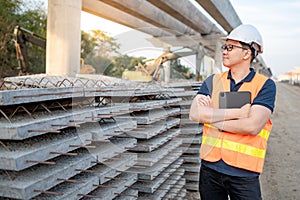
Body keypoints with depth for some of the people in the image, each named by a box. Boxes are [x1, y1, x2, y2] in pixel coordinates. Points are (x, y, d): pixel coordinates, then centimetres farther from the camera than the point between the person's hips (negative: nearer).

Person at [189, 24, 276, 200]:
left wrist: (211, 117, -11)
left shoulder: (265, 85, -5)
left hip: (244, 173, -3)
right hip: (210, 167, 3)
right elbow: (194, 114, -11)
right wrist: (238, 112, -15)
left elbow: (253, 126, -19)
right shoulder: (213, 81, 5)